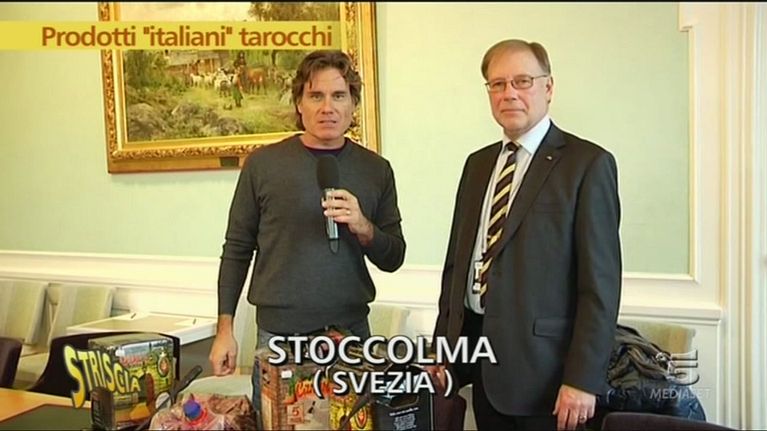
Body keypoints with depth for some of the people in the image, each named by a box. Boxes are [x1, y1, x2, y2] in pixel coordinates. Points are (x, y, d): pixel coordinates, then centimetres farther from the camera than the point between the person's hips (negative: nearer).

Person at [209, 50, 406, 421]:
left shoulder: (376, 169, 2)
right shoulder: (263, 163, -2)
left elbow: (393, 259, 4)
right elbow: (237, 249, 3)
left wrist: (364, 227, -15)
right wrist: (224, 329, 1)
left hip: (351, 333, 1)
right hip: (278, 335, -1)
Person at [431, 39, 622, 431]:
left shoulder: (587, 164, -8)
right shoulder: (478, 164, 11)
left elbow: (600, 281, -13)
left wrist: (582, 379, -16)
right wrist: (442, 344, 10)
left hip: (541, 367, -5)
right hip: (479, 360, 6)